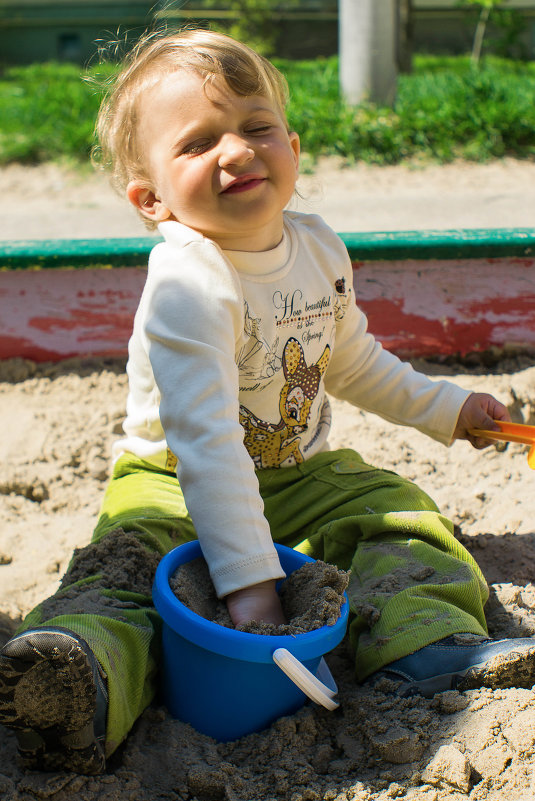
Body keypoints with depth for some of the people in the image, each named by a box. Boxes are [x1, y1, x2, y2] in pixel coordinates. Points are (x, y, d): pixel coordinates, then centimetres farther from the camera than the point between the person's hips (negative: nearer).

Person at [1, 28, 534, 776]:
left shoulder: (319, 247, -2)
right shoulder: (188, 285, -27)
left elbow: (353, 362, 18)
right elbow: (205, 439, -36)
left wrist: (447, 407, 22)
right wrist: (247, 576, -42)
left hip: (303, 473, 7)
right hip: (174, 483, -6)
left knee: (398, 512, -11)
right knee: (130, 561, -32)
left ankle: (424, 642, -28)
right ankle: (93, 677, -54)